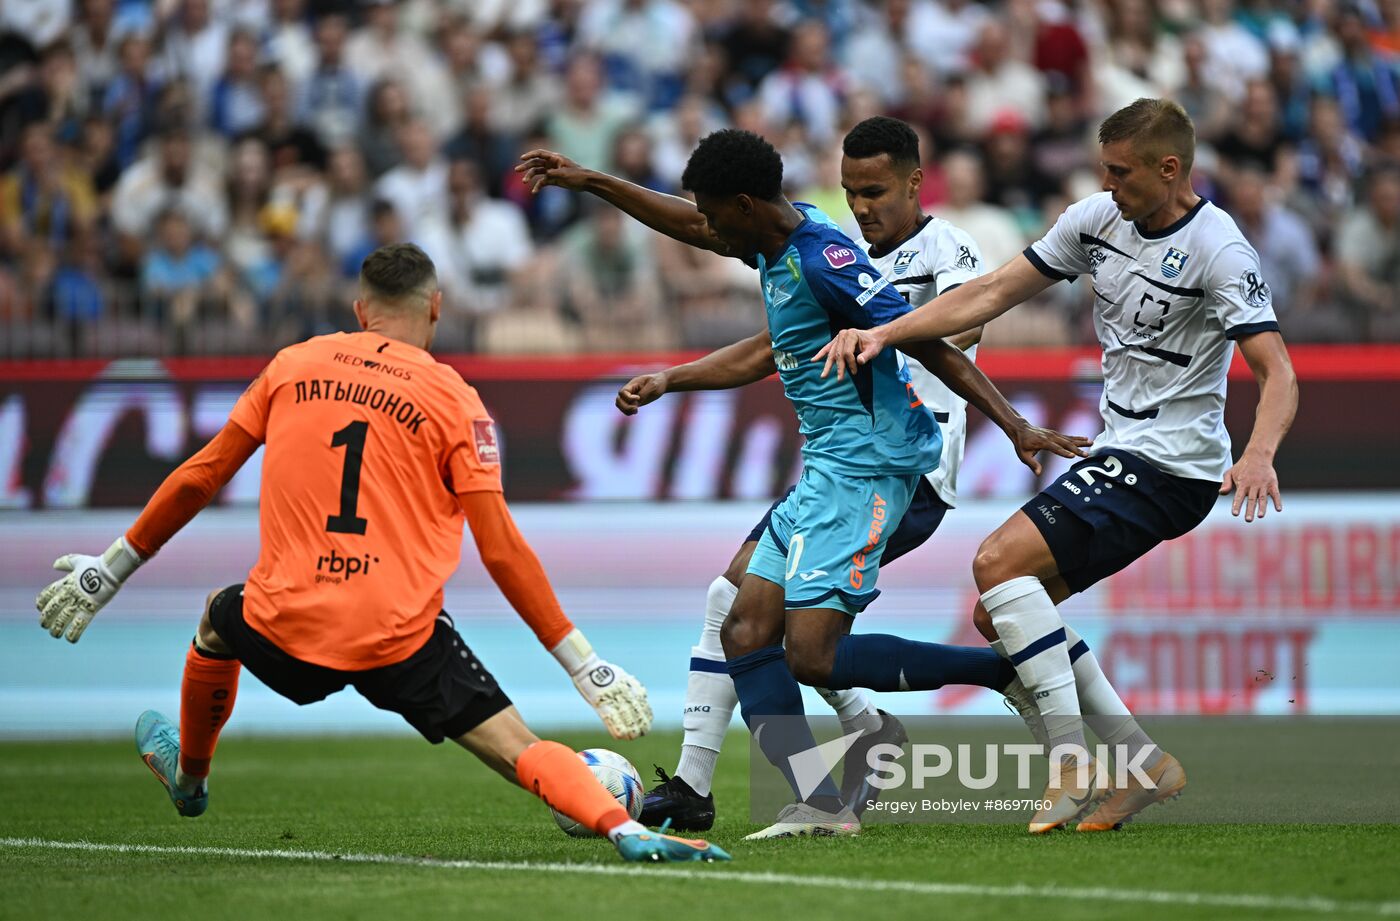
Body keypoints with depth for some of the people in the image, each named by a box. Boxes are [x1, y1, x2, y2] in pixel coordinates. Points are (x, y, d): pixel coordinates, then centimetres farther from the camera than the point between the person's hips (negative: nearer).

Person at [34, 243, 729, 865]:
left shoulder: (294, 365, 9)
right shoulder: (454, 400, 1)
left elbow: (197, 480, 14)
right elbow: (502, 551, -4)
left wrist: (110, 569, 26)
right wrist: (584, 665, 0)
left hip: (284, 631, 3)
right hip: (401, 642, -3)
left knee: (219, 620, 36)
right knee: (517, 749, -1)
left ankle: (189, 776, 56)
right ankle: (626, 830, -28)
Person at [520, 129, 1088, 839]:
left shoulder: (822, 258, -17)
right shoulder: (777, 241, 10)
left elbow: (933, 348, -19)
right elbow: (689, 226, 29)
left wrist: (1014, 426, -23)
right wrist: (588, 182, 32)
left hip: (864, 467, -10)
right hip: (828, 467, 10)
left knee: (812, 657, -17)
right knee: (745, 635, 3)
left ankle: (1012, 671, -9)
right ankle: (820, 808, -3)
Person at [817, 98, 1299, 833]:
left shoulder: (1217, 250, -17)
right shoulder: (1098, 219, 4)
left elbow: (1276, 372, -23)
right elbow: (992, 294, 8)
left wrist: (1258, 455, -42)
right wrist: (884, 333, 0)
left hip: (1171, 465, -9)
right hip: (1118, 452, 9)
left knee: (999, 562, -21)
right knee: (998, 614, 6)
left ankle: (1074, 767, -18)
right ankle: (1142, 763, 9)